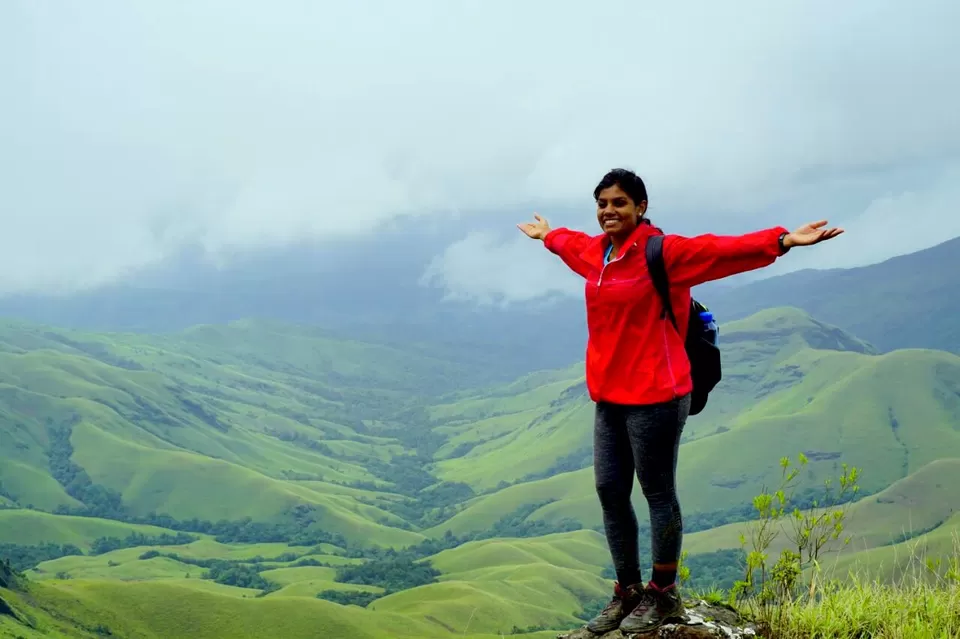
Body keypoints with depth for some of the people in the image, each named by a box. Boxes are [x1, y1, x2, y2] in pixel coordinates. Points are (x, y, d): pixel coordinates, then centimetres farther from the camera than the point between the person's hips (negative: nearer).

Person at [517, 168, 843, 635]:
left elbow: (721, 249, -24)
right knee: (610, 492, 11)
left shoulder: (662, 252, -12)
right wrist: (545, 235, 54)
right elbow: (572, 243, 34)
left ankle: (664, 594, 20)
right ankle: (628, 591, 26)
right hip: (608, 396, 7)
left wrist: (782, 241, -38)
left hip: (655, 397, -7)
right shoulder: (595, 252, 10)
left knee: (658, 493, 4)